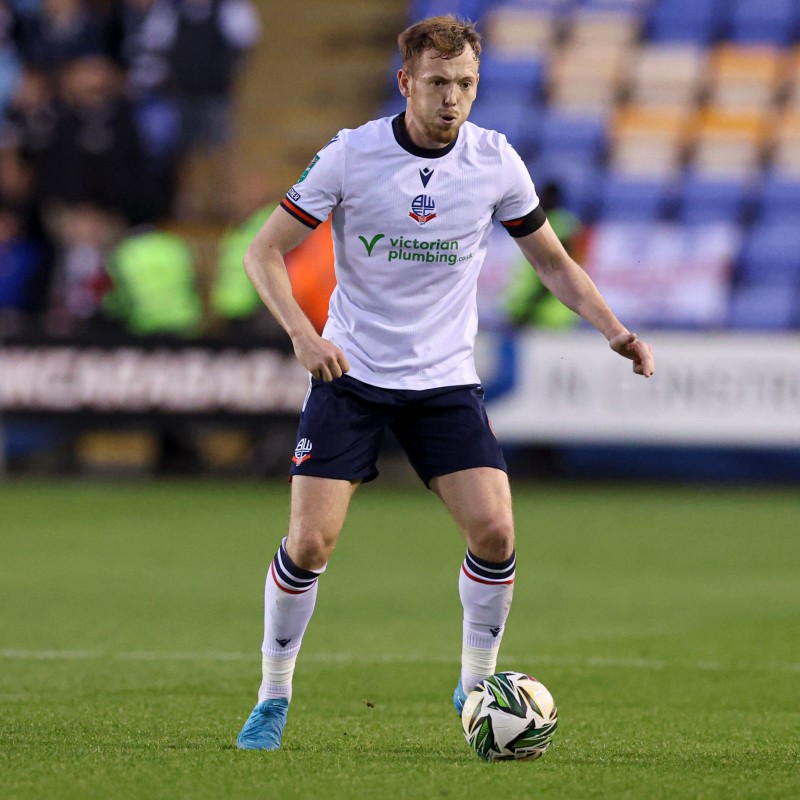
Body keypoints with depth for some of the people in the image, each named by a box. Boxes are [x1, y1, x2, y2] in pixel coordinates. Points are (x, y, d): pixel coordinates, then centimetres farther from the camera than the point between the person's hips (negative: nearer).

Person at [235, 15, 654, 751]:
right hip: (351, 374, -2)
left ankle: (476, 685, 8)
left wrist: (614, 330, -4)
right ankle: (274, 697, 9)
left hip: (446, 379, 2)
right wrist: (302, 332, -25)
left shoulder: (495, 161, -4)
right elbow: (265, 253, -8)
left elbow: (550, 259, 10)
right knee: (310, 539, -10)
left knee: (494, 530, -13)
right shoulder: (352, 155, -11)